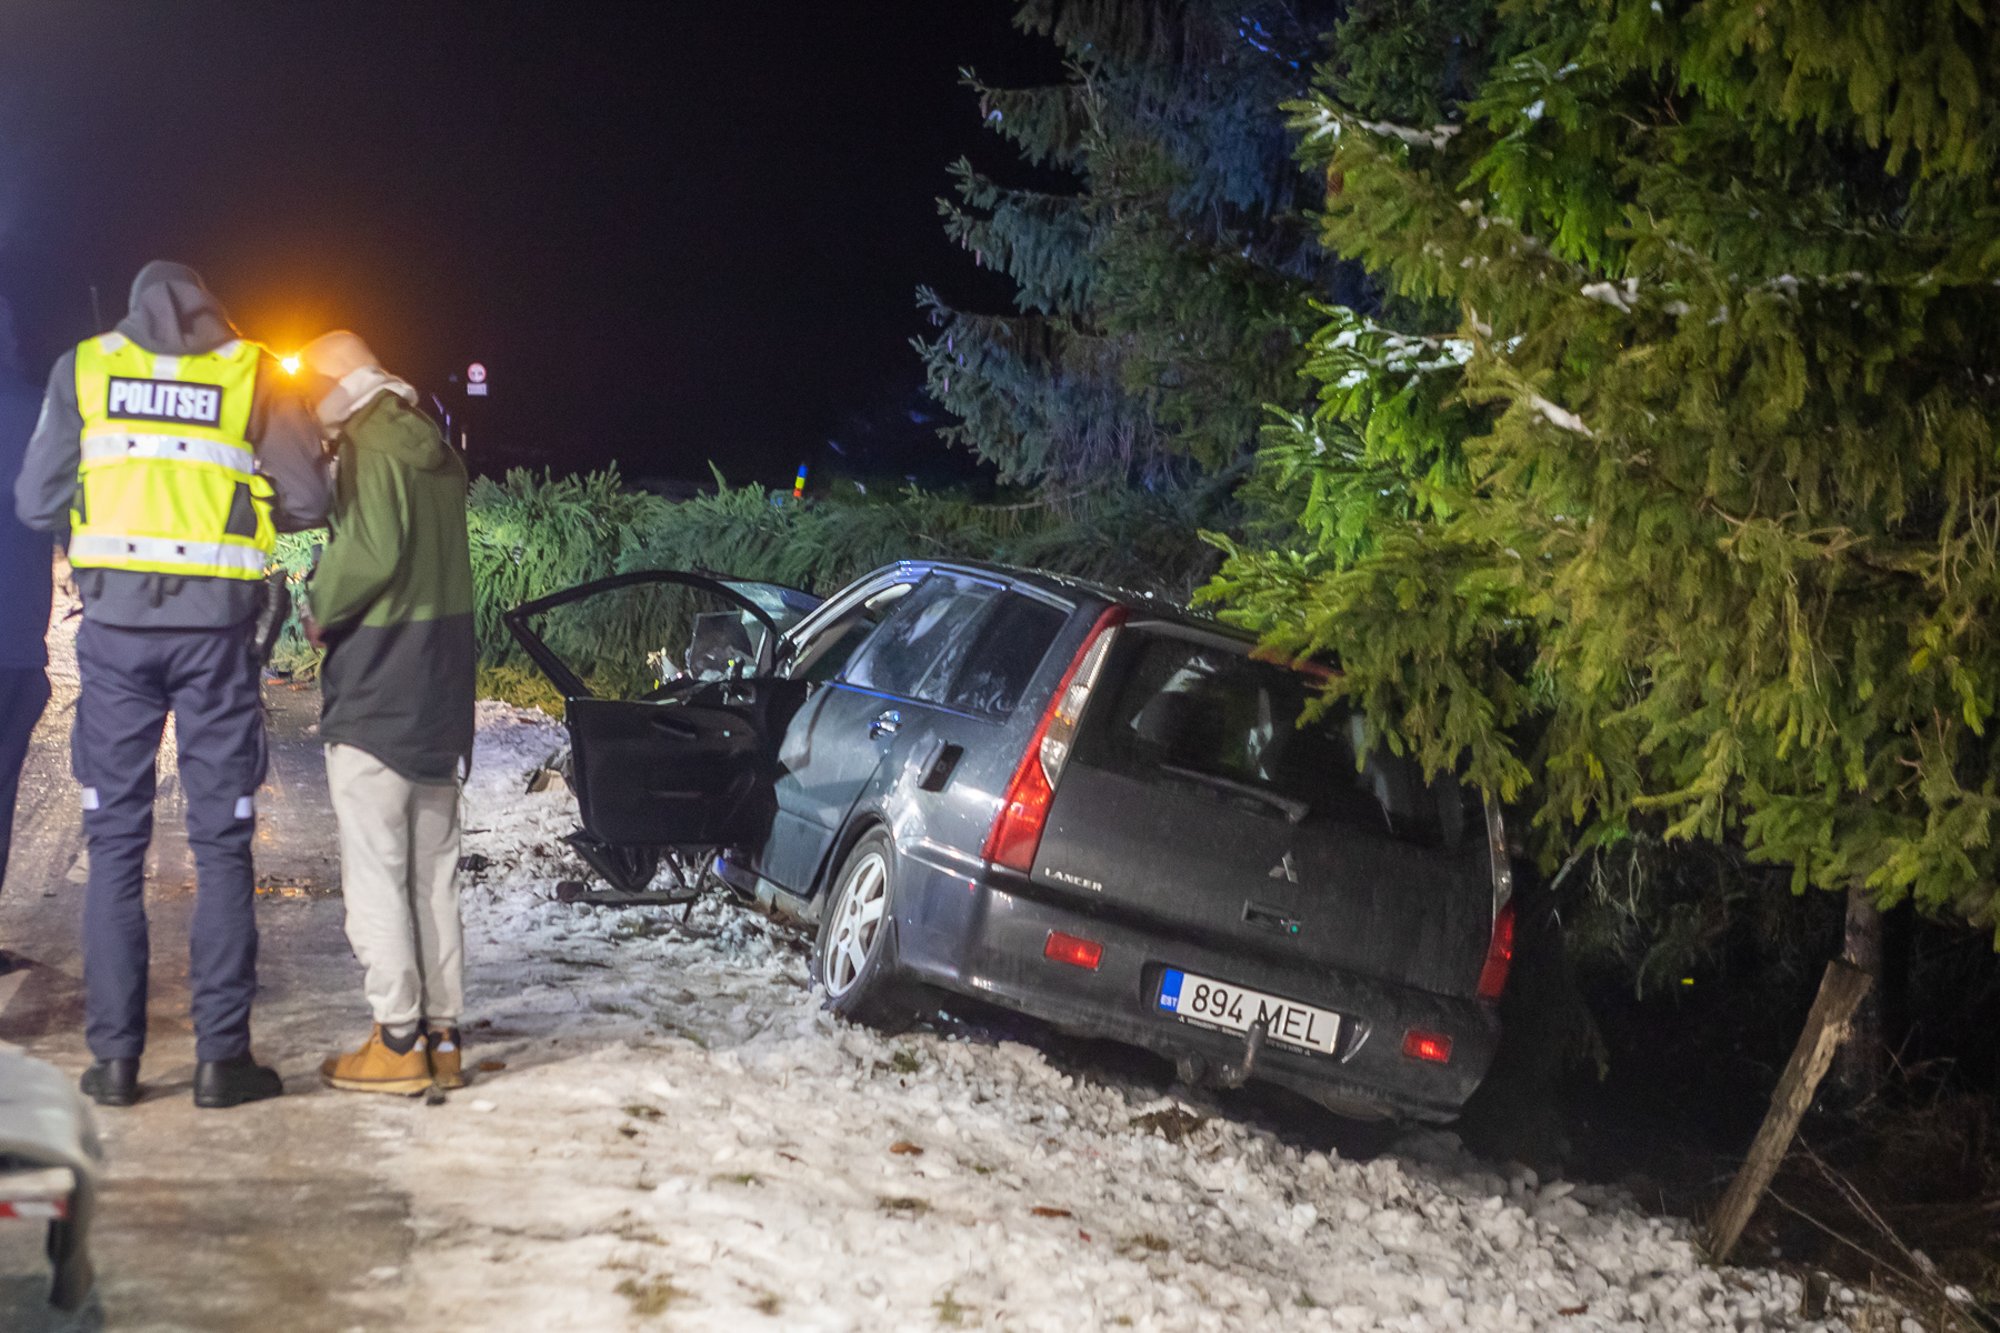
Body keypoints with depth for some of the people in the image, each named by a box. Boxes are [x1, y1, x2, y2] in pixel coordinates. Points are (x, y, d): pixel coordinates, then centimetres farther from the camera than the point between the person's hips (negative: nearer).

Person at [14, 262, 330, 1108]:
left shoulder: (83, 368, 9)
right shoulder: (254, 373, 5)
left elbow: (36, 503, 8)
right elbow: (307, 503, 0)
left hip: (116, 619, 1)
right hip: (215, 622, -1)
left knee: (115, 839, 7)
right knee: (222, 841, 5)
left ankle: (115, 1056, 8)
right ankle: (222, 1055, 5)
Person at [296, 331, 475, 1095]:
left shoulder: (371, 451, -12)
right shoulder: (434, 452, 15)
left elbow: (369, 552, -23)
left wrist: (321, 611, -7)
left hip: (375, 690, -9)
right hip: (440, 687, 9)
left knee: (374, 868, -4)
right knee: (433, 869, 11)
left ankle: (398, 1042, -4)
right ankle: (442, 1033, 14)